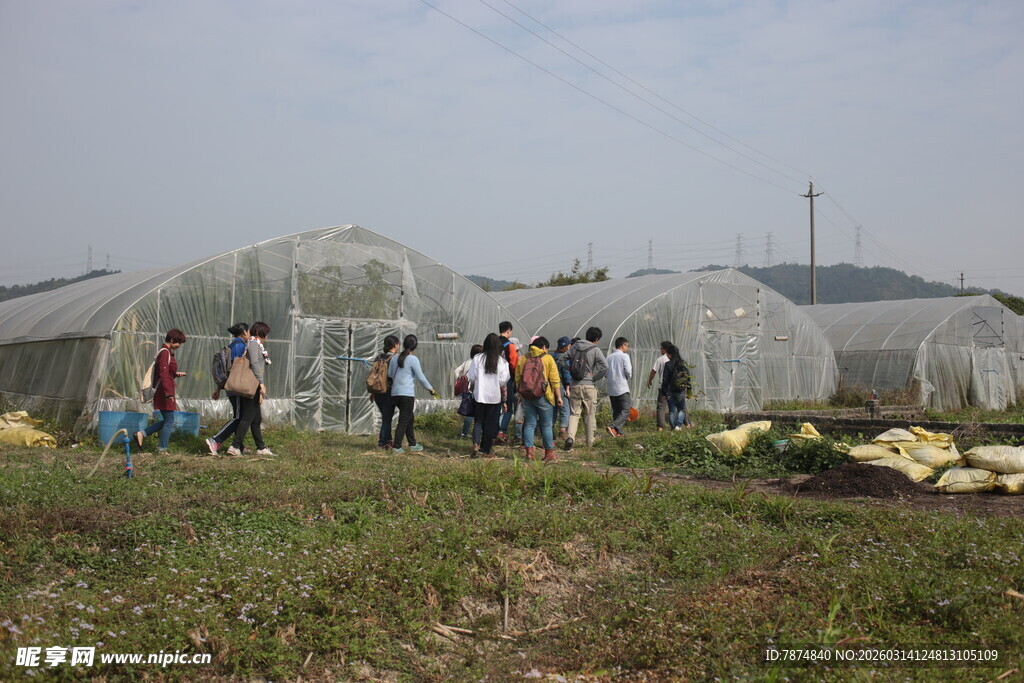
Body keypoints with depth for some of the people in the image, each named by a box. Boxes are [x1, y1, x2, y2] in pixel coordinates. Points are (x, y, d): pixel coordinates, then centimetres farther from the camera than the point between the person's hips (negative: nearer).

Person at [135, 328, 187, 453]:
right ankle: (162, 449, 4)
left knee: (167, 420, 15)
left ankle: (141, 434, 12)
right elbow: (163, 374, -21)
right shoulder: (165, 353, -14)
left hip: (165, 391, 10)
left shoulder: (167, 352, 17)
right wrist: (169, 393, -23)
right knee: (169, 420, -3)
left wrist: (176, 374, 13)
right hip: (165, 391, -10)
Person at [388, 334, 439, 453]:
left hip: (395, 393, 7)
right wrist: (430, 389, 6)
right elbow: (421, 378, -6)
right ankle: (396, 447, -1)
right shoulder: (413, 359, -9)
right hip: (407, 394, -6)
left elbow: (389, 374, 14)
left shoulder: (395, 358, 8)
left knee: (410, 418, 18)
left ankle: (413, 444, 25)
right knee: (404, 420, 0)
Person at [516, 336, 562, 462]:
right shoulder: (548, 358, -3)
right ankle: (549, 453, 11)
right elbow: (555, 381, -5)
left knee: (529, 424, 9)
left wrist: (520, 396, 21)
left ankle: (529, 452, 3)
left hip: (526, 397, 3)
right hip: (543, 397, -3)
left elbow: (517, 379, 12)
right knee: (546, 425, 5)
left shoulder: (522, 359, 8)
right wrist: (558, 397, 1)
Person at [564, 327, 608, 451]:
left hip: (575, 386, 3)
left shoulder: (574, 347, 6)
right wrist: (594, 377, -6)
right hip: (588, 385, -3)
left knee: (574, 413, 7)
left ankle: (570, 436, -15)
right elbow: (605, 366, -17)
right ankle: (590, 442, 14)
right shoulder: (595, 350, -6)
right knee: (591, 414, 9)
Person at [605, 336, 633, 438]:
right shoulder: (624, 356, -6)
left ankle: (618, 432, 9)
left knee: (616, 411, 12)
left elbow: (605, 373, 9)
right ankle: (613, 427, -24)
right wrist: (628, 377, 9)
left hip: (611, 389, 6)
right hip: (622, 388, -6)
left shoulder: (609, 357, 11)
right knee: (625, 411, -6)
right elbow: (628, 372, -12)